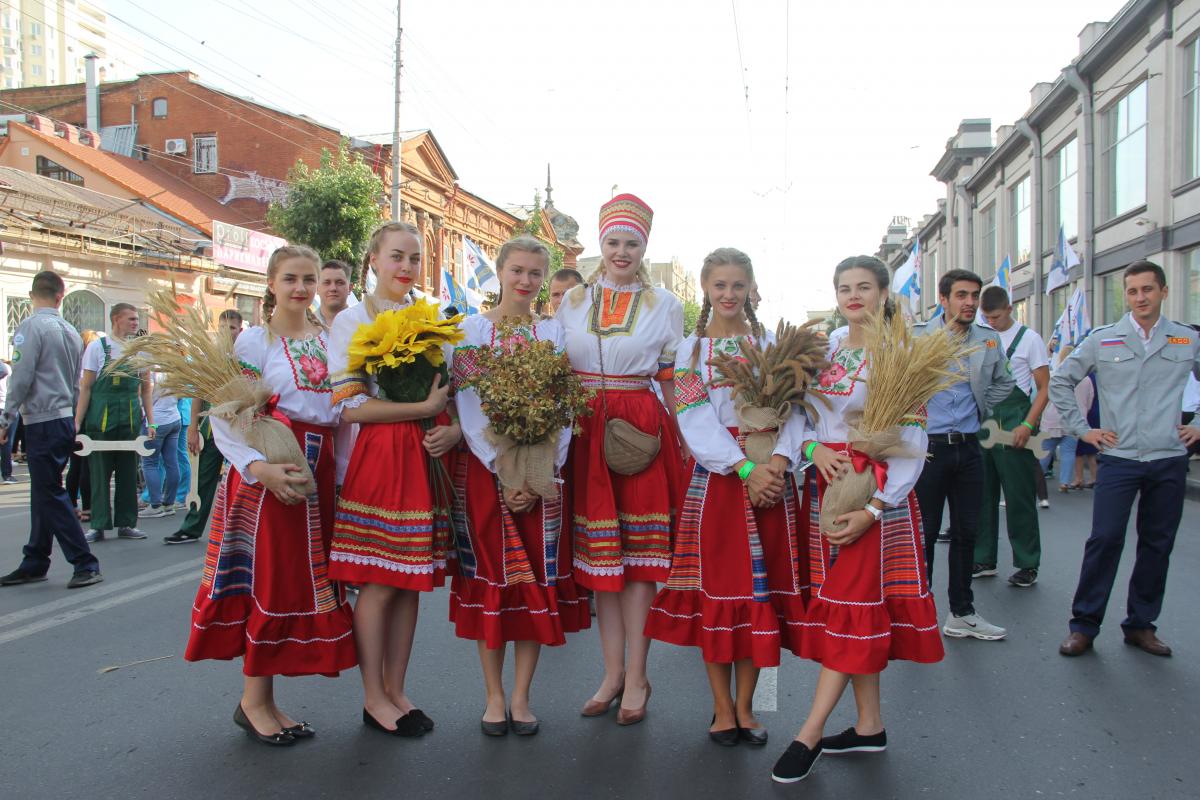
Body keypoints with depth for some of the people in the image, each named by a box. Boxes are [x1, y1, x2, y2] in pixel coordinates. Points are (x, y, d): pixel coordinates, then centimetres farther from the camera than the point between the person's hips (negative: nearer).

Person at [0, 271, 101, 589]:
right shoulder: (71, 332, 12)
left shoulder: (31, 327, -11)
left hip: (43, 422, -8)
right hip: (65, 419, 8)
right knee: (43, 494, 14)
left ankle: (85, 563, -4)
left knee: (51, 496, -4)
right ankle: (34, 563, 22)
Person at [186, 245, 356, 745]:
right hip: (270, 474, -5)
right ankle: (254, 701, 15)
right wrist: (259, 467, -23)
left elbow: (347, 405, 14)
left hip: (320, 470, 5)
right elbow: (225, 418, -9)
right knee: (272, 579, -1)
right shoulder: (254, 341, -2)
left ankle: (262, 699, 22)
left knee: (307, 580, 8)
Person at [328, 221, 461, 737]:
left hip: (428, 457, 5)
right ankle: (373, 698, 14)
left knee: (411, 581, 9)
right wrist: (424, 408, -14)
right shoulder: (351, 321, 0)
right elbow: (349, 406, -10)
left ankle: (396, 690, 21)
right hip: (379, 457, -4)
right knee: (379, 583, -1)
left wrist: (454, 430, -5)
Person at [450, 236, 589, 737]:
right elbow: (469, 407, -4)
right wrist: (504, 471, -14)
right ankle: (494, 697, 14)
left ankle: (521, 697, 14)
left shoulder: (554, 333, 8)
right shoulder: (471, 329, 3)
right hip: (484, 467, -1)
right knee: (489, 577, 2)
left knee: (538, 578, 2)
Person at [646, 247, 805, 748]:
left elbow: (792, 408, 1)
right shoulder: (691, 349, 5)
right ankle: (722, 707, 15)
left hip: (771, 473, 2)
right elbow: (697, 422, -6)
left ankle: (744, 706, 18)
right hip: (716, 477, -1)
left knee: (762, 584, 4)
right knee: (716, 585, 1)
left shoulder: (772, 344, 9)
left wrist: (778, 460, -17)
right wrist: (745, 469, -17)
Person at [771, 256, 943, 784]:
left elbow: (913, 443, -12)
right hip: (824, 482, 6)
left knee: (852, 602, -4)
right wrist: (815, 448, -11)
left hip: (873, 489, -6)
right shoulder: (828, 346, 11)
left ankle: (809, 735, 0)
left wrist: (873, 508, -21)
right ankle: (869, 725, 20)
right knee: (840, 599, 9)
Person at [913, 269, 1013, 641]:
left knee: (966, 533, 11)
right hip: (928, 445, -4)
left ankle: (962, 613, 23)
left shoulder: (990, 341, 7)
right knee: (923, 534, 2)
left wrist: (982, 410, 12)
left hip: (968, 446, 5)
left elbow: (1004, 383, 23)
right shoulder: (917, 337, -6)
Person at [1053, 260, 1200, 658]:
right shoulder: (1103, 339, 2)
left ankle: (1141, 624, 22)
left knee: (1157, 546, 9)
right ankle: (1084, 625, 2)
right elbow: (1060, 382, 8)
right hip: (1118, 458, -2)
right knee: (1105, 540, -7)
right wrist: (1083, 429, 3)